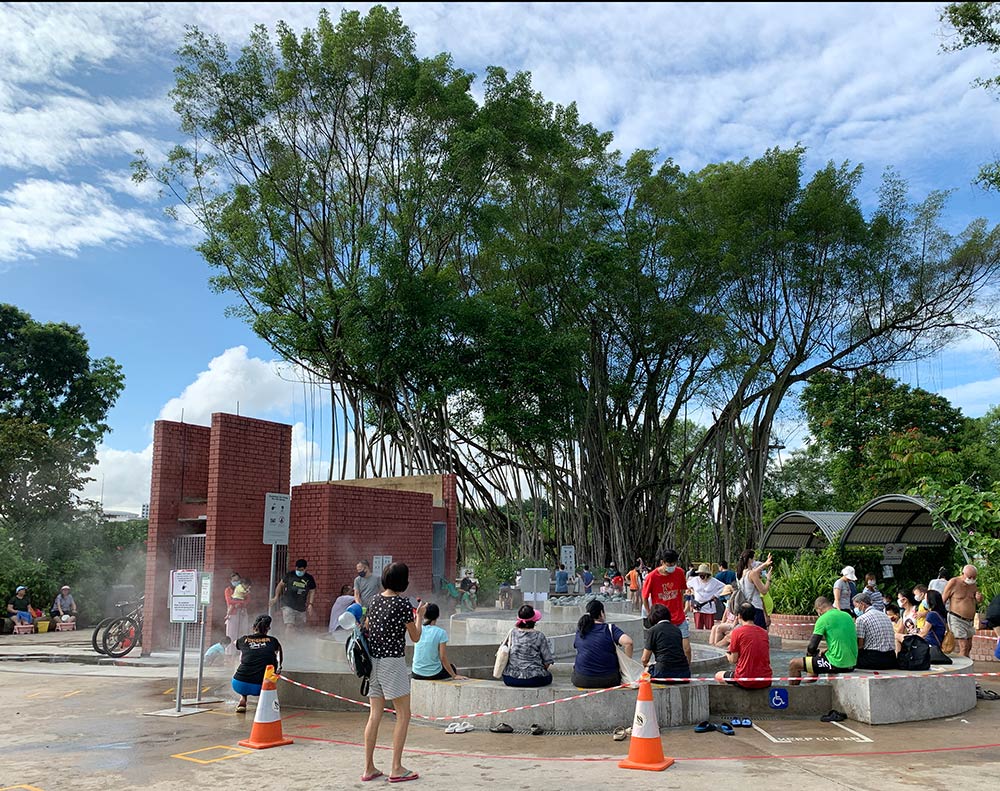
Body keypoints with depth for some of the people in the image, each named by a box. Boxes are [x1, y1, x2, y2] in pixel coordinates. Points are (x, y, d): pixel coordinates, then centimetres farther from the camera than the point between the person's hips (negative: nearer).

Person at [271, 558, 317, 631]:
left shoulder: (309, 578, 2)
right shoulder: (290, 575, -2)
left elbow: (312, 591, 9)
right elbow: (280, 585, 8)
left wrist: (310, 604, -1)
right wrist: (276, 597, 3)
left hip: (301, 608, 3)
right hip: (288, 606, -3)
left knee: (298, 628, 12)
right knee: (289, 625, -18)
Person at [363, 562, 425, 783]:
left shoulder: (375, 600, 7)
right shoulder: (403, 603, -12)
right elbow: (415, 637, -4)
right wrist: (420, 615, 11)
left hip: (373, 660, 7)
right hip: (393, 661, -7)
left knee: (375, 715, 11)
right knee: (403, 715, 4)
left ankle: (369, 768, 15)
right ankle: (397, 769, 5)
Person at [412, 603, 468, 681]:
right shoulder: (441, 633, -14)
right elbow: (443, 658, -15)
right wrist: (454, 676, -10)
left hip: (416, 674, 3)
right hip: (433, 675, -3)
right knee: (453, 668, 28)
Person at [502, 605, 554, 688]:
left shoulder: (512, 633, -2)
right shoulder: (539, 636, -13)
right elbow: (547, 660, -8)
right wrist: (542, 670, 14)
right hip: (533, 680, -4)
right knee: (548, 676, 27)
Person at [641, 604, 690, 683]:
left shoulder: (653, 630, 1)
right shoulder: (677, 629, 15)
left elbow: (645, 659, 2)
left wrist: (646, 664, 25)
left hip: (664, 675, -5)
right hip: (684, 674, 5)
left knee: (647, 670, 24)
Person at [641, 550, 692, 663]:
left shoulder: (680, 573, -3)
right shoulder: (652, 577, -12)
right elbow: (644, 598, 1)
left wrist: (680, 610, 12)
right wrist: (651, 615, 5)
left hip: (680, 619, 2)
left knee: (687, 649, -2)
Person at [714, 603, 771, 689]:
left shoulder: (737, 632, -7)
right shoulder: (764, 632, 7)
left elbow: (733, 660, -3)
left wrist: (728, 654, 21)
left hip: (745, 682, -4)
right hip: (766, 682, 4)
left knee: (718, 676, 21)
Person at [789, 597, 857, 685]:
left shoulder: (823, 619, -10)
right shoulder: (848, 616, 12)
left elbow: (812, 647, -12)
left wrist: (808, 651, 9)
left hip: (837, 664, -8)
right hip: (851, 664, 8)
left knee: (794, 664, 2)